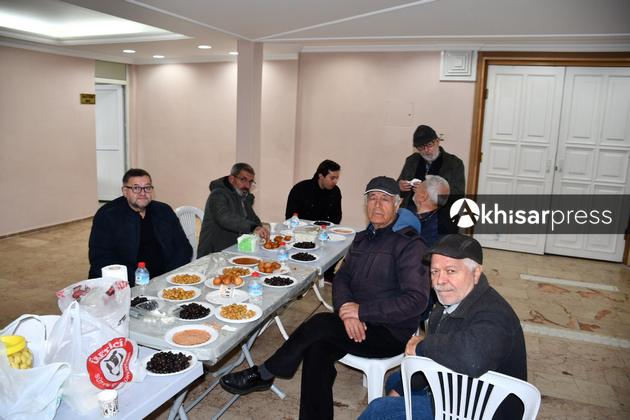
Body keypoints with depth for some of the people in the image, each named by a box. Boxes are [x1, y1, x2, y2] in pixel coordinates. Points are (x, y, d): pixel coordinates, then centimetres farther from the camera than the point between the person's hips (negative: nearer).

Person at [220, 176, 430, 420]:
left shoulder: (410, 244, -12)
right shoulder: (363, 238, 13)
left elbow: (416, 300, -19)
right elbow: (342, 278, 10)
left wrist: (362, 310, -21)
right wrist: (347, 309, -12)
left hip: (390, 333, -6)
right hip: (357, 322, 6)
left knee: (320, 325, -24)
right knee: (318, 348, -22)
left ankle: (262, 375, -4)